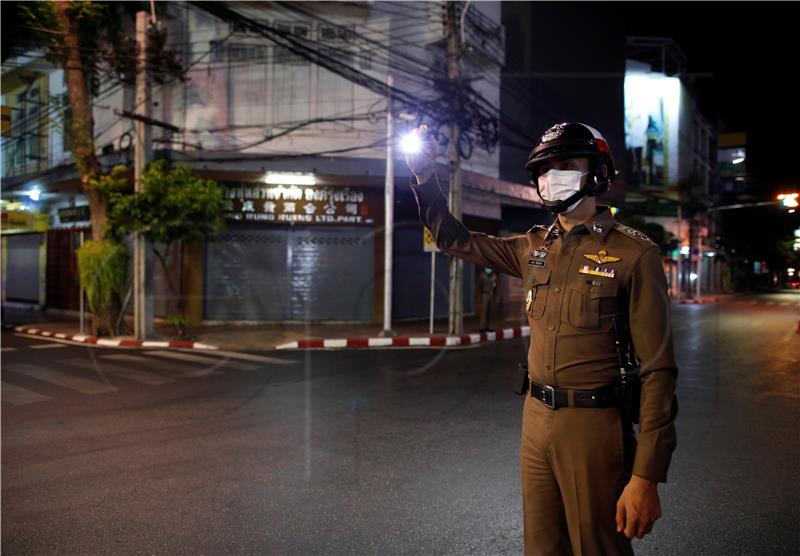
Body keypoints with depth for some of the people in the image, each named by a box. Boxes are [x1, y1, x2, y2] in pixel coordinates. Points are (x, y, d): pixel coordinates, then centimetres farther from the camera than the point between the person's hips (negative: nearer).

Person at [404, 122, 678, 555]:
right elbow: (455, 240, 18)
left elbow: (657, 369, -13)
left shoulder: (633, 254, -12)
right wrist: (424, 175, 7)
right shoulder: (533, 247, 7)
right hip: (536, 417, 6)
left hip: (593, 424, -5)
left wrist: (646, 476, -16)